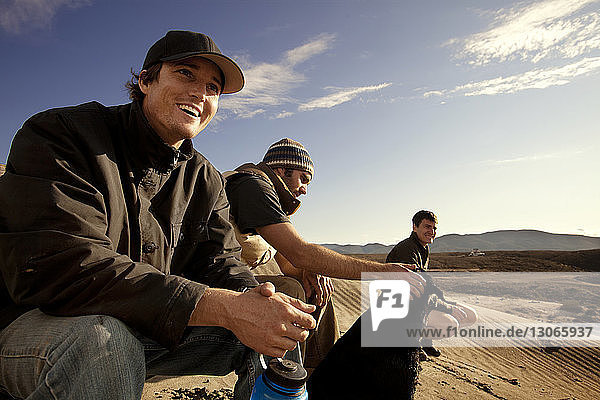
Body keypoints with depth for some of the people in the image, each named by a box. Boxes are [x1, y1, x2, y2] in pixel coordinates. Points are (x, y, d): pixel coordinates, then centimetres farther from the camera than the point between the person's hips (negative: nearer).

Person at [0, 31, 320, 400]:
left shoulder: (206, 180, 4)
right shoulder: (59, 133, -16)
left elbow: (219, 260, -2)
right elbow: (55, 267, -29)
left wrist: (251, 296, -29)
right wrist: (222, 307, -37)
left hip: (151, 330, 5)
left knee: (281, 328, -7)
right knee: (100, 341, -39)